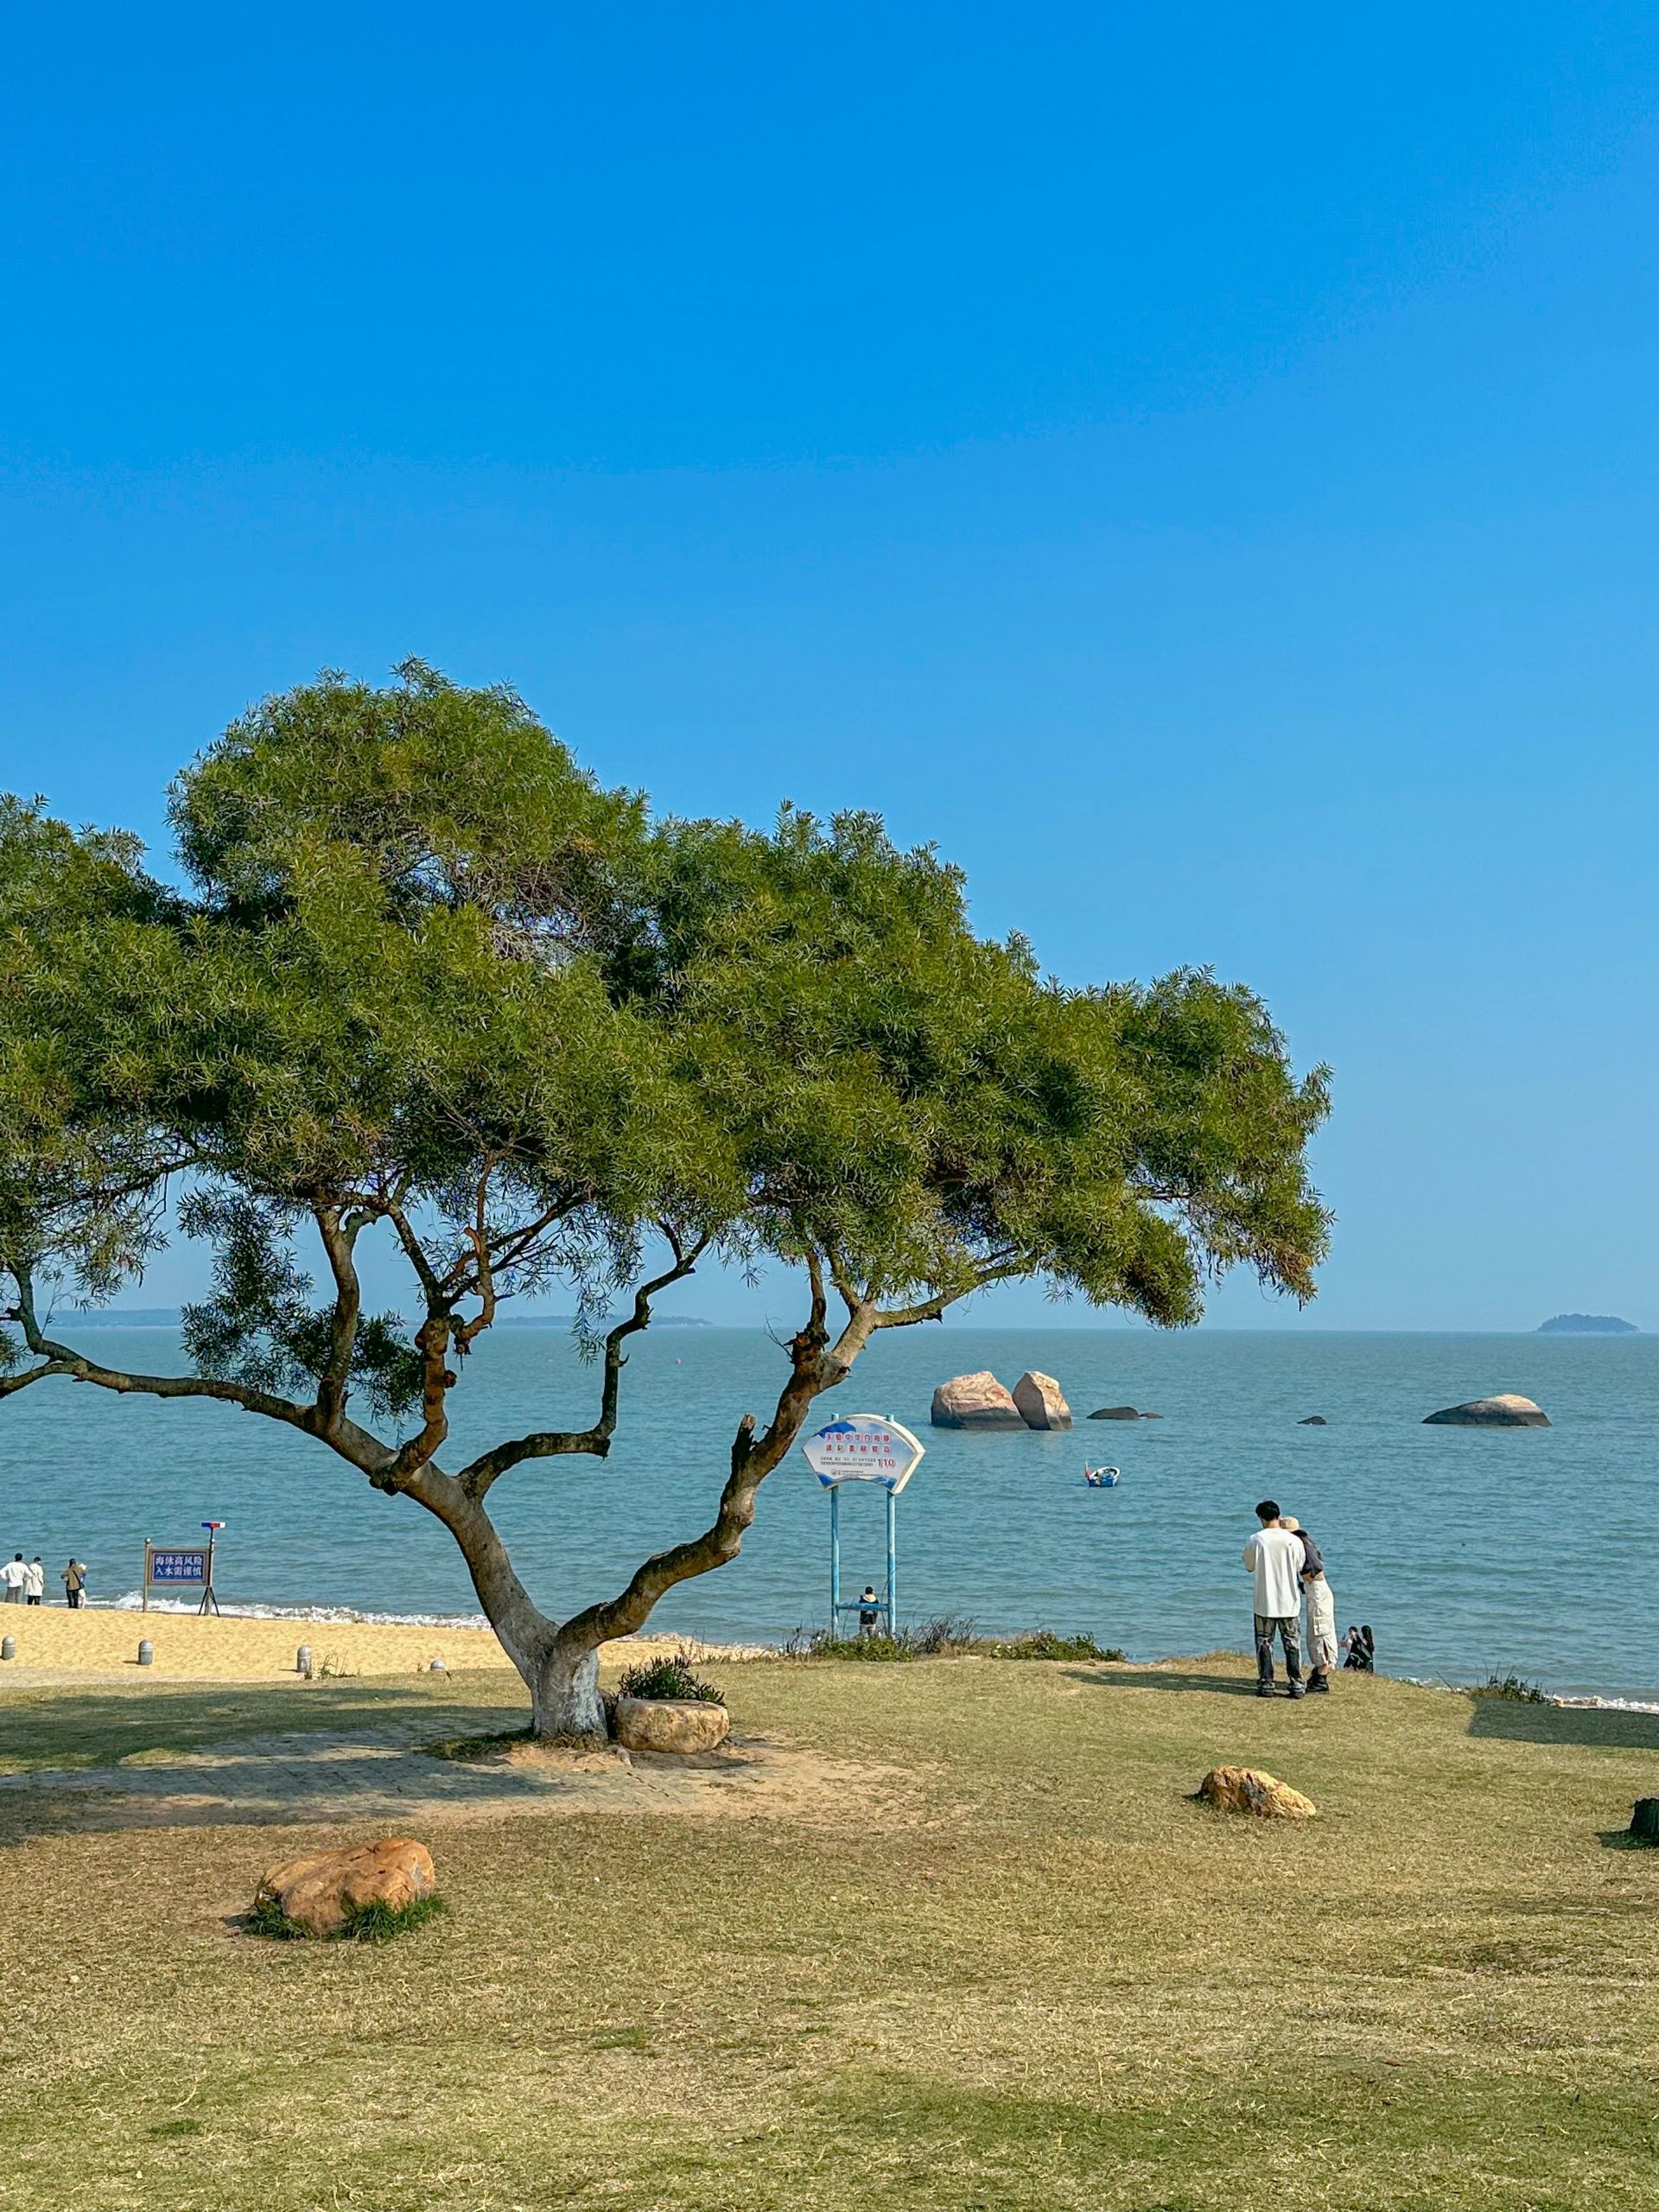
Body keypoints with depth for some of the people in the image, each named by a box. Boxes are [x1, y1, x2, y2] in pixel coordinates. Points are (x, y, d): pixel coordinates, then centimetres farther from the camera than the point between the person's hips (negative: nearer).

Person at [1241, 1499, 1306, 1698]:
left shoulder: (1256, 1540, -10)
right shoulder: (1294, 1541, -8)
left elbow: (1249, 1565, 4)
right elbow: (1300, 1566, 6)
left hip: (1264, 1603, -1)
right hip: (1289, 1601, 1)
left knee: (1264, 1643, 10)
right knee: (1293, 1644, 9)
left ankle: (1266, 1684, 8)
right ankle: (1296, 1685, 6)